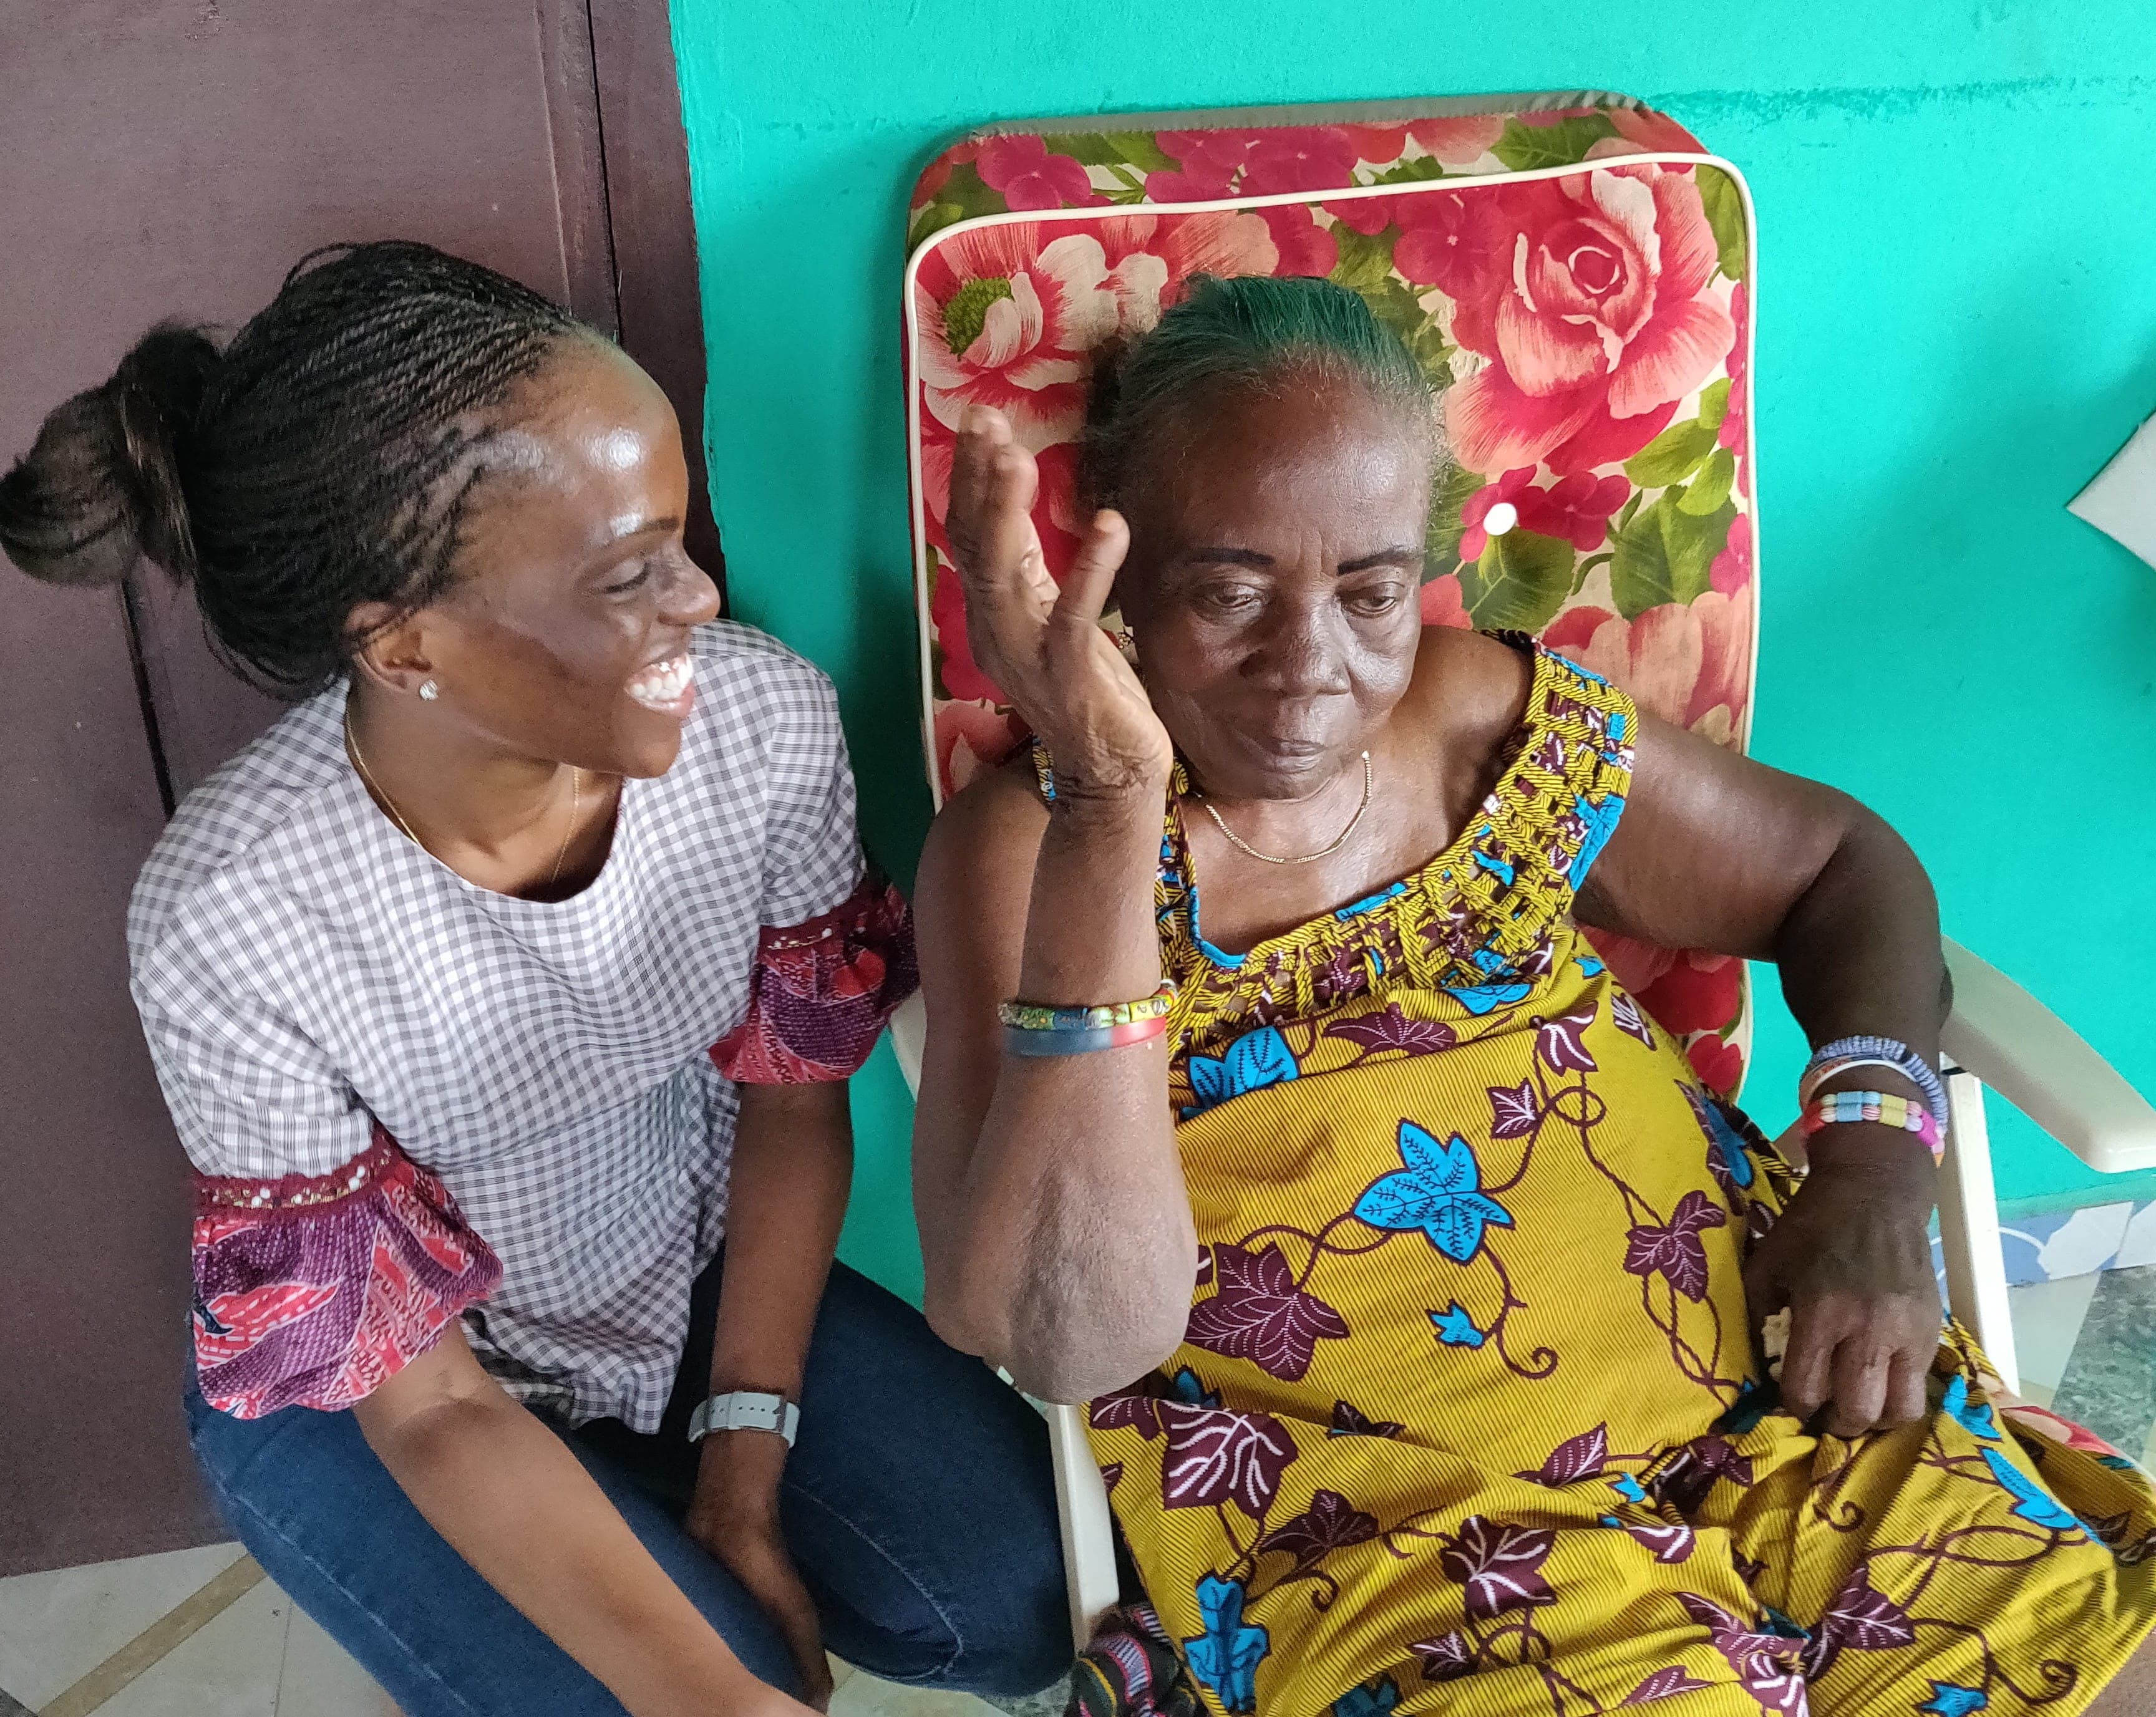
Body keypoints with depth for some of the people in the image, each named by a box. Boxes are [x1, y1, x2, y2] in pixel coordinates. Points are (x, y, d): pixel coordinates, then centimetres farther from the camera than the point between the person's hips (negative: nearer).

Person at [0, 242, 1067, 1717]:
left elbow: (793, 1101, -7)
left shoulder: (764, 717, -24)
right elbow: (423, 1397, -22)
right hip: (373, 1388, -3)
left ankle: (698, 1538, 17)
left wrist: (746, 1470, -9)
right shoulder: (234, 926, -32)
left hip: (705, 1286, 4)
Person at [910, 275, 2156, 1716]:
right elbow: (1073, 1343, -20)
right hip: (1375, 1526, -3)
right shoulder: (1026, 850, -8)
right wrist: (1110, 803, -28)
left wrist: (1875, 1159, -1)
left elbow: (1842, 862, 17)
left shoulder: (1505, 725, 3)